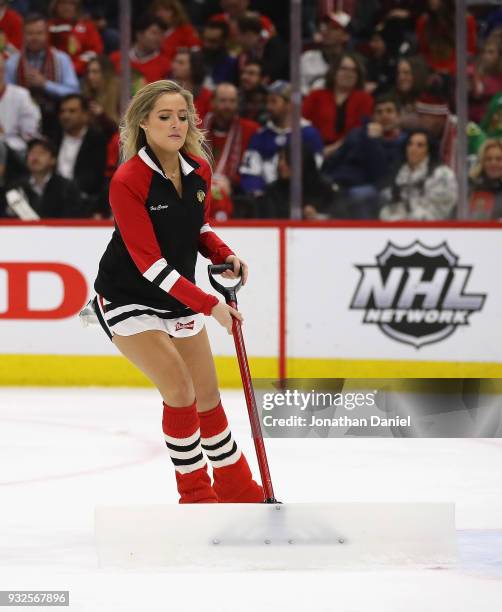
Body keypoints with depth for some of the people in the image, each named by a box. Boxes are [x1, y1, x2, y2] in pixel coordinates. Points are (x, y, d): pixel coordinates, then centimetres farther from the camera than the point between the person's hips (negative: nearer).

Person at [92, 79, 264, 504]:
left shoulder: (199, 170, -5)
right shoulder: (128, 182, -25)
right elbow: (149, 264, -27)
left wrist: (224, 255, -8)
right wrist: (208, 305, -30)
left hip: (180, 296, 6)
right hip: (128, 298, -6)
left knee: (209, 396, 10)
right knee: (181, 392, -15)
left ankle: (237, 486, 27)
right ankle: (195, 493, 2)